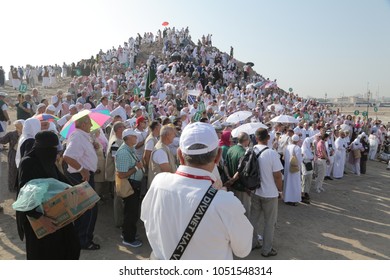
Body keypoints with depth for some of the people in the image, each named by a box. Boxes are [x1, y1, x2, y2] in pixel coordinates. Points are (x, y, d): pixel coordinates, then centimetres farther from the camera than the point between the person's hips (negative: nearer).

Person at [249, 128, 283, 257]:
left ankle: (253, 243, 33)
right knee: (270, 222, 11)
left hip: (254, 192, 5)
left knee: (254, 218, 19)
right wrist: (280, 190, -1)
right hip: (270, 193, -4)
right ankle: (266, 249, 22)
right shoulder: (272, 153, -21)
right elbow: (277, 175, -17)